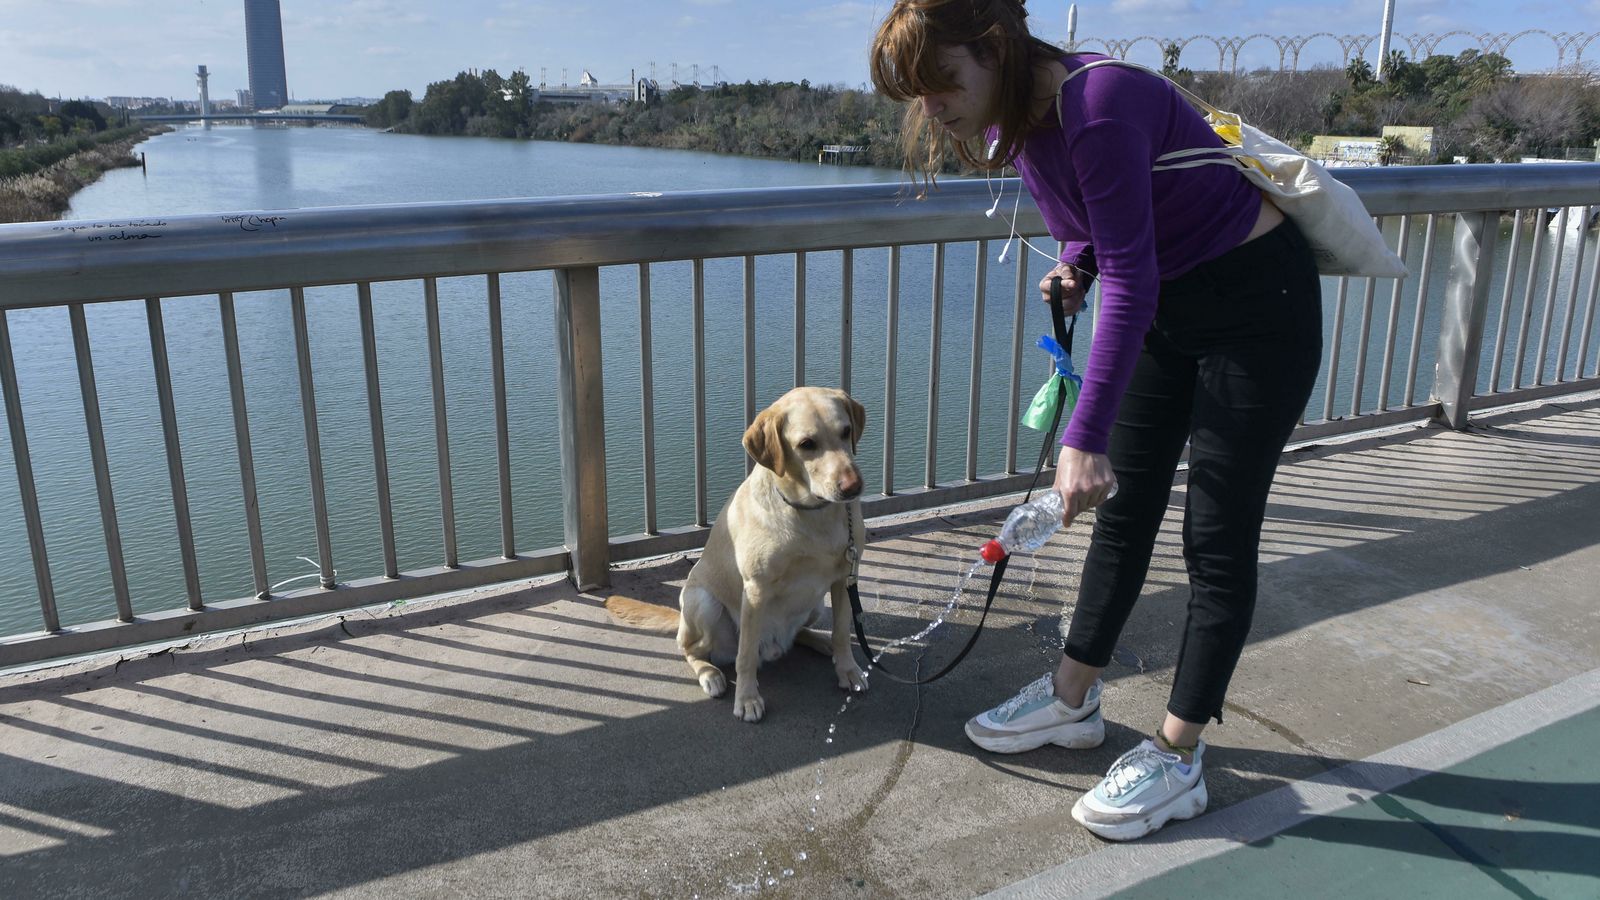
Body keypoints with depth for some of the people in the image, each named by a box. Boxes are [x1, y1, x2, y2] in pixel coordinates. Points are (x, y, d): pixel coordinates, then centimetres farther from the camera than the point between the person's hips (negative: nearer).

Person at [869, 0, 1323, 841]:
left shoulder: (1098, 108, -30)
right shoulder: (1017, 116, -2)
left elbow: (1129, 278, -33)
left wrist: (1086, 436, -36)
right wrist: (1073, 264, -6)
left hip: (1256, 304, -9)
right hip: (1167, 304, 9)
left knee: (1218, 536, -2)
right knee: (1123, 512, 13)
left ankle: (1177, 758, 9)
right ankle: (1073, 700, 26)